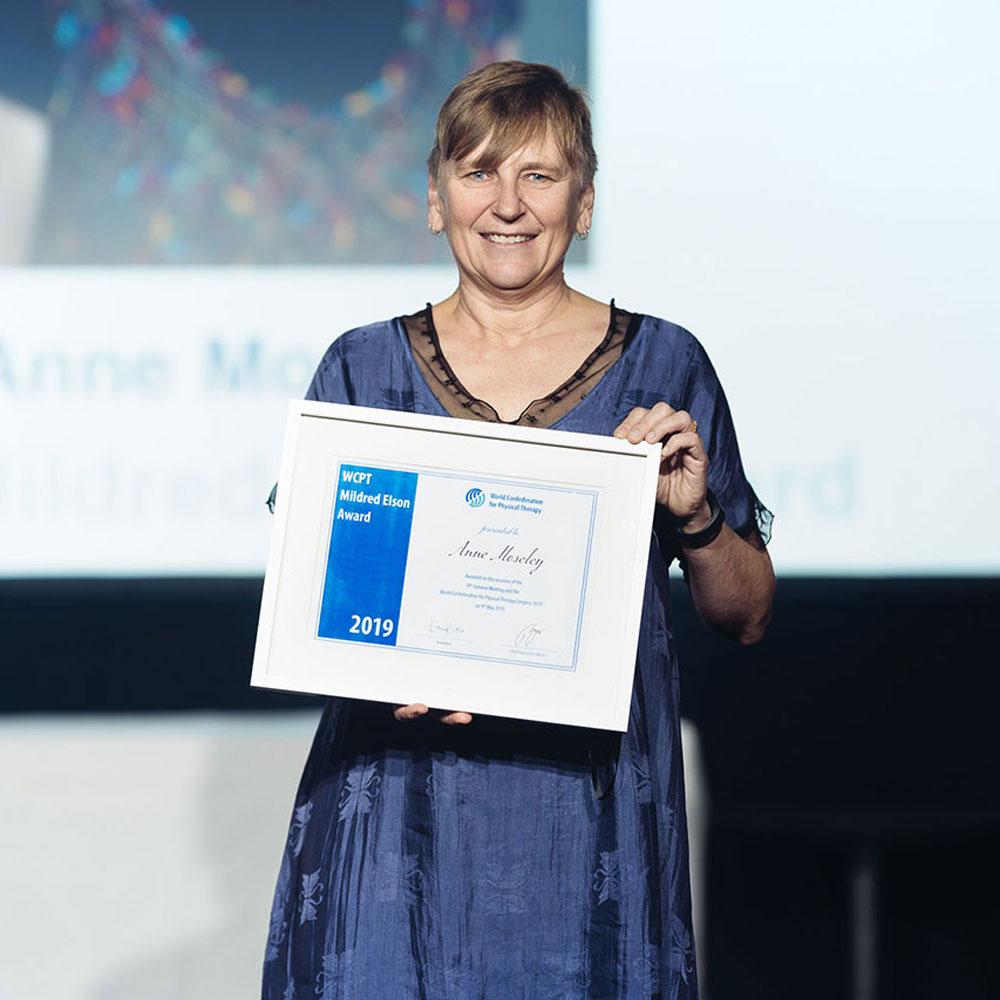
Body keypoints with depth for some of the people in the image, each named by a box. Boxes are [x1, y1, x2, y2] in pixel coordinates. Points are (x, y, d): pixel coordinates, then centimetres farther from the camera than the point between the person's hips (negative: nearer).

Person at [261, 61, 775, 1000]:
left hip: (590, 812, 0)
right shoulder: (363, 368, 7)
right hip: (399, 809, 0)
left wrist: (693, 515, -10)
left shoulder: (662, 366, 6)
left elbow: (745, 615, 9)